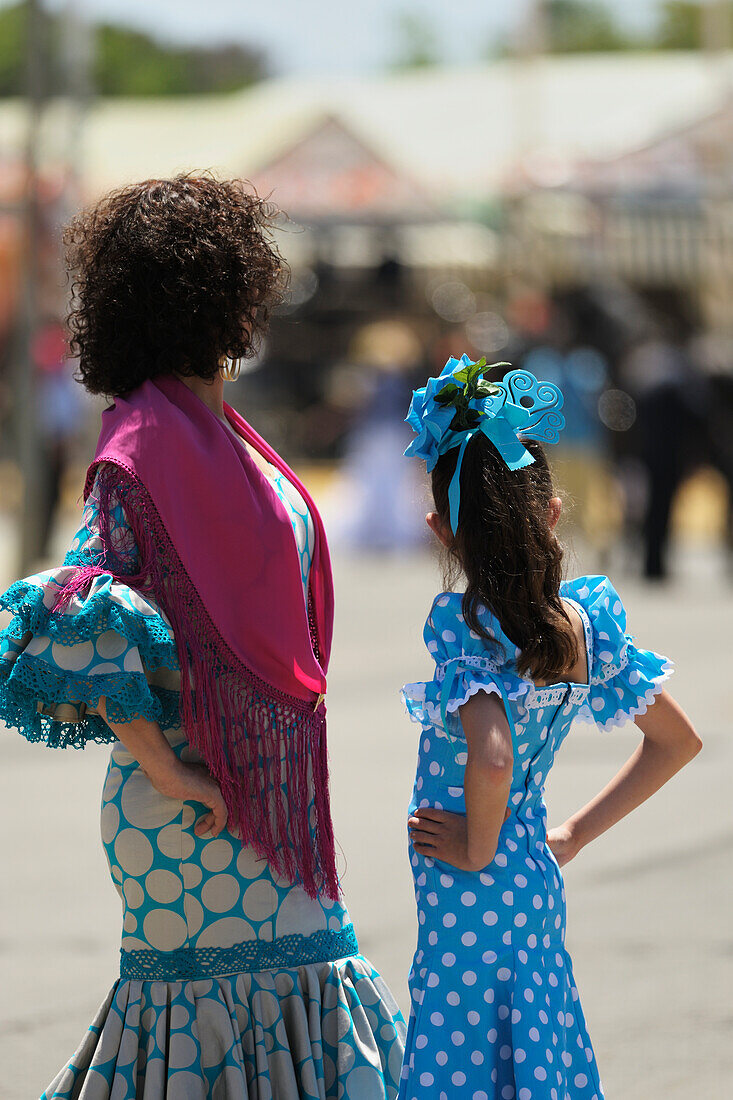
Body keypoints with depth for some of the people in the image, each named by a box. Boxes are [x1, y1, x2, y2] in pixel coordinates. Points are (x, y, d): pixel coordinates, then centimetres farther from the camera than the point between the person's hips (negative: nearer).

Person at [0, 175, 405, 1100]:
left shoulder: (214, 434, 11)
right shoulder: (149, 446, -17)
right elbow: (84, 631, -24)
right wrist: (165, 772, -20)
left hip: (267, 780, 9)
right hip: (199, 800, -9)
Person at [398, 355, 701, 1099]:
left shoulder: (462, 623, -18)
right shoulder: (584, 621, 3)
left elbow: (491, 758, -34)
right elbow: (676, 741, 14)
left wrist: (478, 848, -16)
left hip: (469, 899, -7)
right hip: (540, 889, 7)